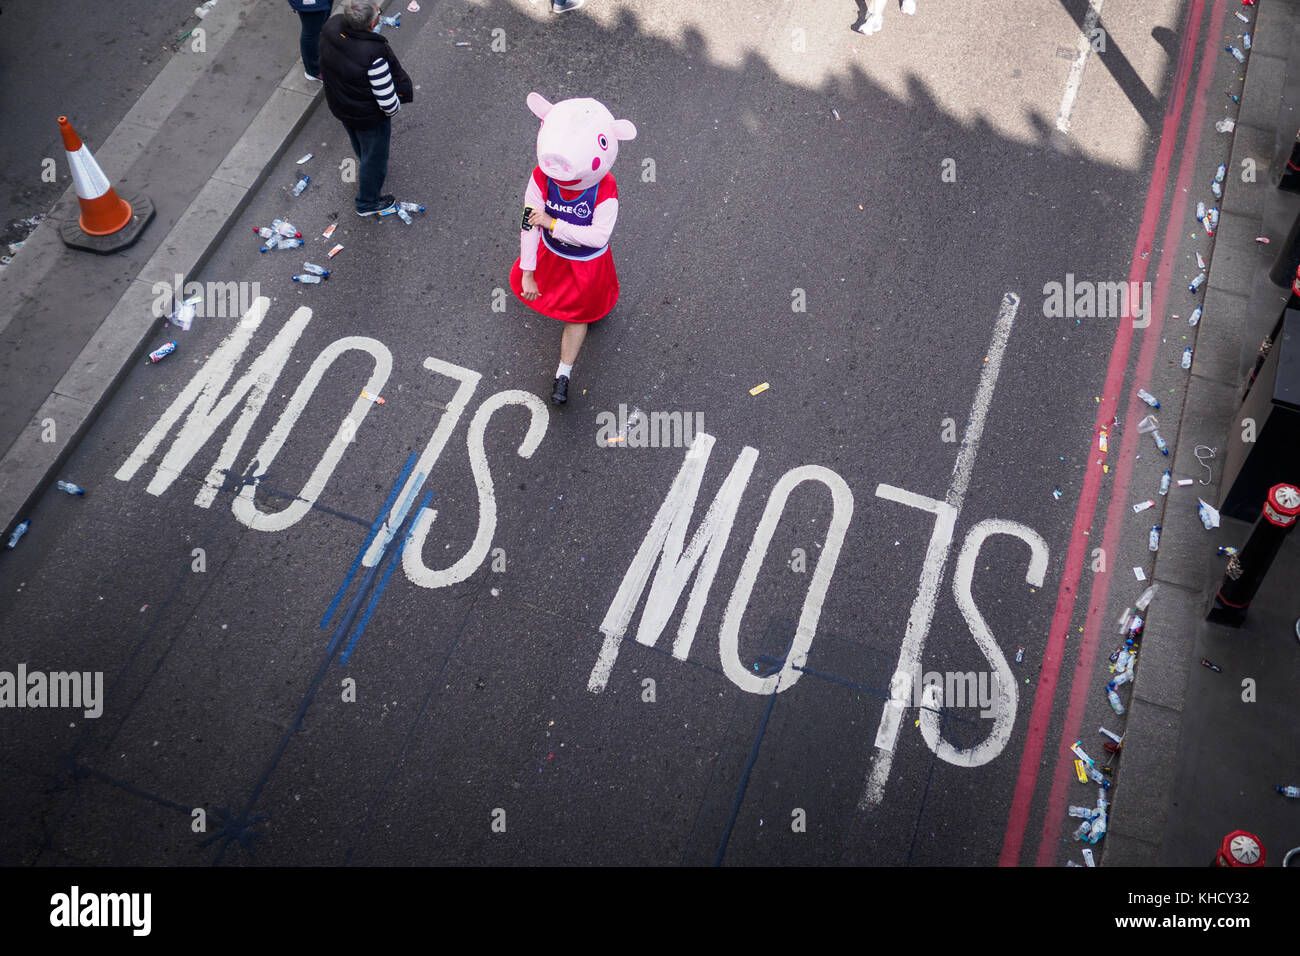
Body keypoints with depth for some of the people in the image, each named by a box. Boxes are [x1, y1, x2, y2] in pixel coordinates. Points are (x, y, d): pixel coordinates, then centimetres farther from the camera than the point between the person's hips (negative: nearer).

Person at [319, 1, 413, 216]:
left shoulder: (331, 26, -22)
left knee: (358, 140, 36)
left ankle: (368, 167, 68)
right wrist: (394, 107, -8)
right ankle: (367, 203, 43)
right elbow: (388, 101, -31)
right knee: (374, 157, 21)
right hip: (369, 116, -7)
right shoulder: (373, 54, -42)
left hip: (339, 106, 7)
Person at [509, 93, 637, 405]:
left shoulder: (605, 190, -40)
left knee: (577, 314, 24)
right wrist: (528, 273, -28)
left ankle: (563, 374, 54)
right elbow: (529, 226, -31)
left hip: (587, 262, -2)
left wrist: (552, 223, -40)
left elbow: (598, 236, -42)